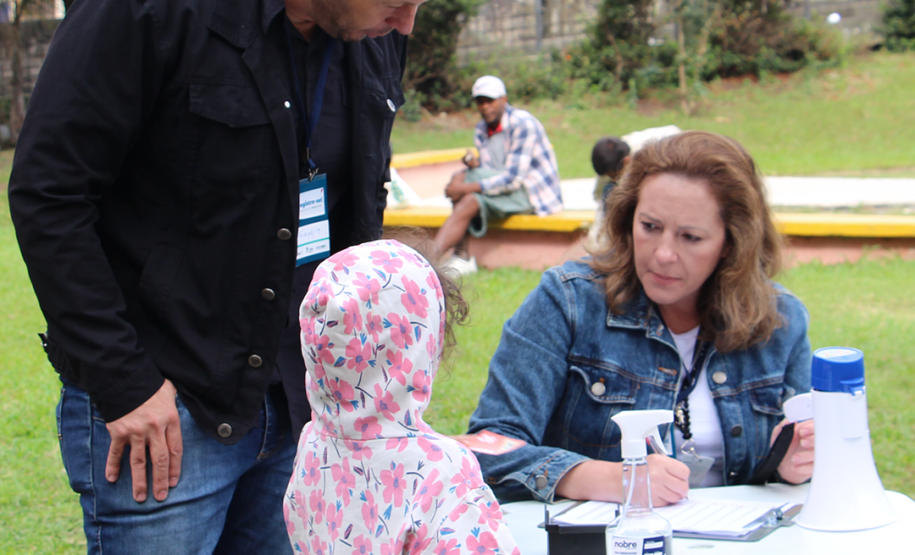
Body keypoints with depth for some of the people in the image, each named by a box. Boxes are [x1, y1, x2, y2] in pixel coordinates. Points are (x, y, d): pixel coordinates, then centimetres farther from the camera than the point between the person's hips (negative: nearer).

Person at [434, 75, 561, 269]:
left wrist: (467, 187, -26)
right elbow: (488, 172, 9)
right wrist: (475, 164, -15)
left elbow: (513, 178, -22)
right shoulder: (482, 130, 8)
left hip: (533, 194, -7)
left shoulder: (523, 124, -15)